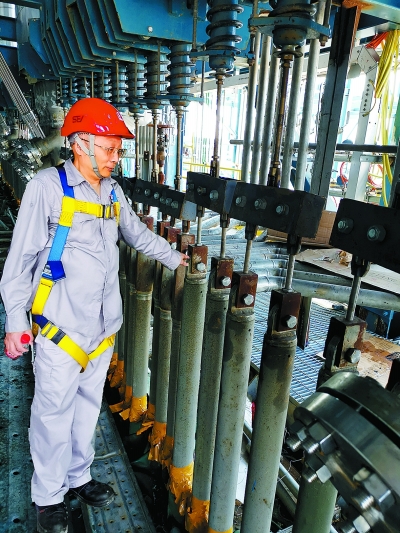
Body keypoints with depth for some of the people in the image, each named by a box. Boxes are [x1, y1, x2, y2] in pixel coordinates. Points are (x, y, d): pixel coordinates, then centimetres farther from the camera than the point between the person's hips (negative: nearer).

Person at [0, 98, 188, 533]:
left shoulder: (112, 192, 8)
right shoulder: (47, 187, -11)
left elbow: (138, 234, 23)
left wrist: (175, 258, 27)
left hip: (103, 325, 6)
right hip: (60, 327, -6)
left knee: (88, 405, 19)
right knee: (53, 411, 9)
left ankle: (78, 477, 40)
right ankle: (48, 497, 31)